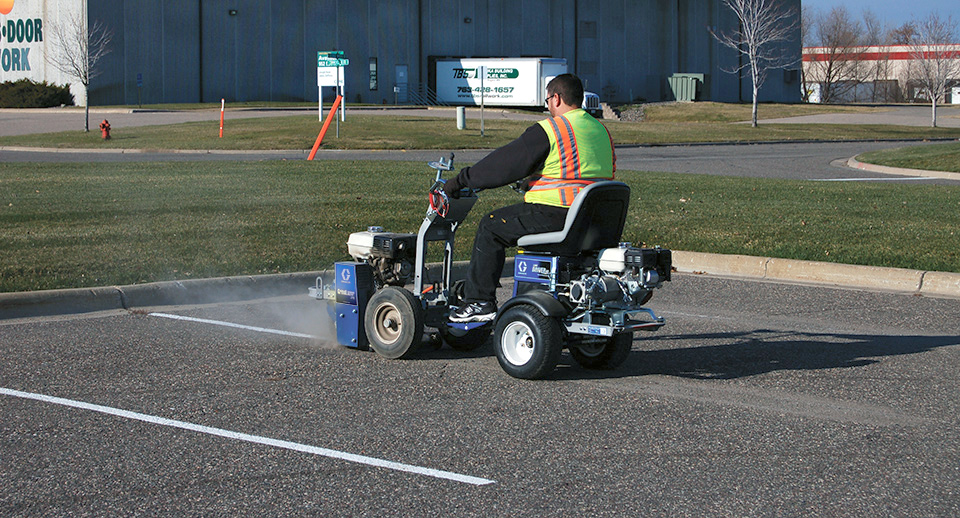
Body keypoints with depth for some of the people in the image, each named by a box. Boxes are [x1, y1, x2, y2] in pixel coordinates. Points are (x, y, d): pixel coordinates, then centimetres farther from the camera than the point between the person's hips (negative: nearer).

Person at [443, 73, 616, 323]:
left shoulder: (548, 130, -11)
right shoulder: (601, 130, 14)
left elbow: (504, 163, -11)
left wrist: (462, 180, -3)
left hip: (556, 215, -9)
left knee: (491, 228, 6)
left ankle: (479, 302, 3)